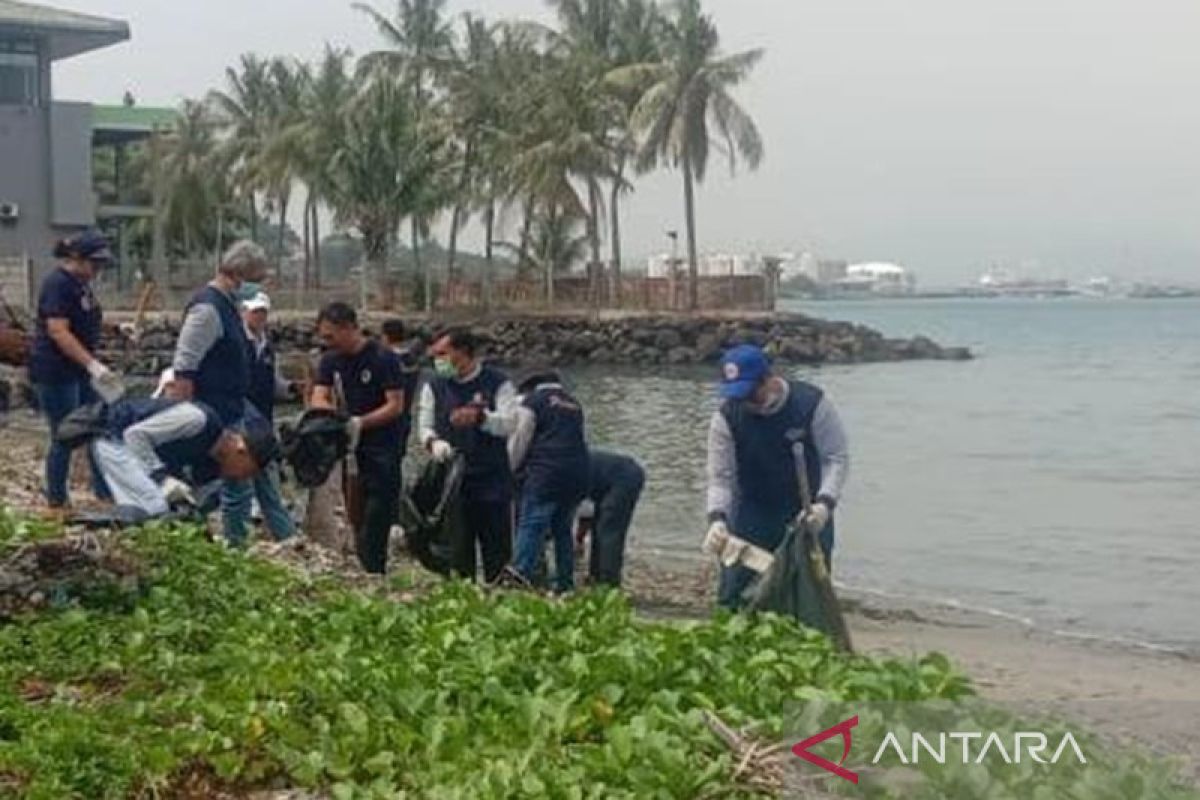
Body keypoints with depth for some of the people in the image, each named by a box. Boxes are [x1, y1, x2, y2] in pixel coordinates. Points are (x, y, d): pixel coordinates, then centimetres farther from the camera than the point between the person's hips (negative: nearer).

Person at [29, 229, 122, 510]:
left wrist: (94, 365, 18)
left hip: (80, 371, 9)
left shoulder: (82, 285, 13)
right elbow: (58, 331, -24)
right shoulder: (58, 284, -16)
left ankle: (105, 491, 16)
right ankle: (57, 500, 9)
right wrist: (93, 364, -29)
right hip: (55, 373, -9)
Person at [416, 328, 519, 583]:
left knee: (497, 551, 1)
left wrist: (480, 417, -31)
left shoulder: (498, 383, 0)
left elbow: (509, 422, -12)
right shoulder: (435, 386, 10)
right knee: (457, 554, 5)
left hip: (492, 484, -2)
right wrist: (434, 442, -16)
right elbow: (424, 425, 6)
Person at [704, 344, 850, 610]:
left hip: (807, 515, -1)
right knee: (731, 595, 0)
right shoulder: (727, 418, -13)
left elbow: (837, 458, -13)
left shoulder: (812, 403, -18)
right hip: (751, 513, 1)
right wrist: (717, 518, -29)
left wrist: (825, 503, -28)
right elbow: (720, 477, -11)